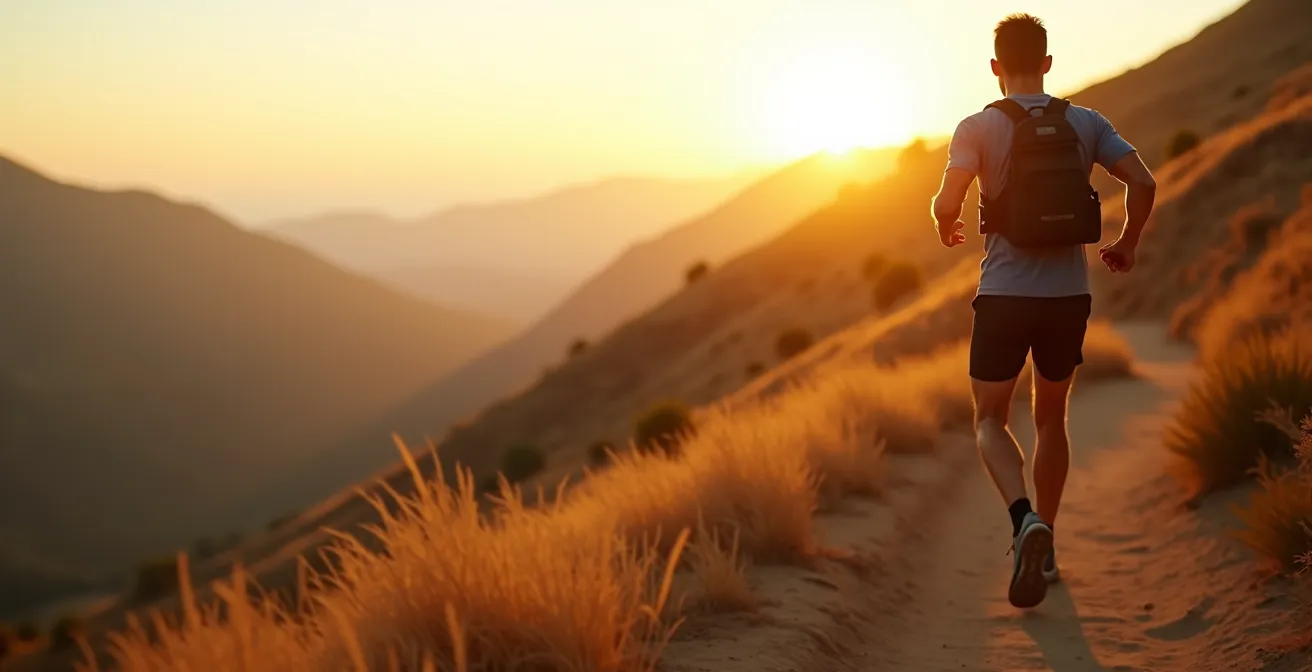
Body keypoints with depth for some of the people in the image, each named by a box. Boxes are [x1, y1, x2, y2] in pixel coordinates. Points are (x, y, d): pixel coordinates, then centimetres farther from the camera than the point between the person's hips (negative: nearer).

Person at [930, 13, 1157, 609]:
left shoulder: (979, 127, -6)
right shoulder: (1086, 124, 2)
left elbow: (947, 201, -17)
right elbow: (1143, 184, -6)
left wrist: (945, 229, 7)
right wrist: (1126, 245, 11)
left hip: (1004, 294, -3)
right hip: (1069, 295, 3)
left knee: (990, 420, 8)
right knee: (1050, 419, 18)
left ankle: (1026, 519, -18)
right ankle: (1041, 546, 24)